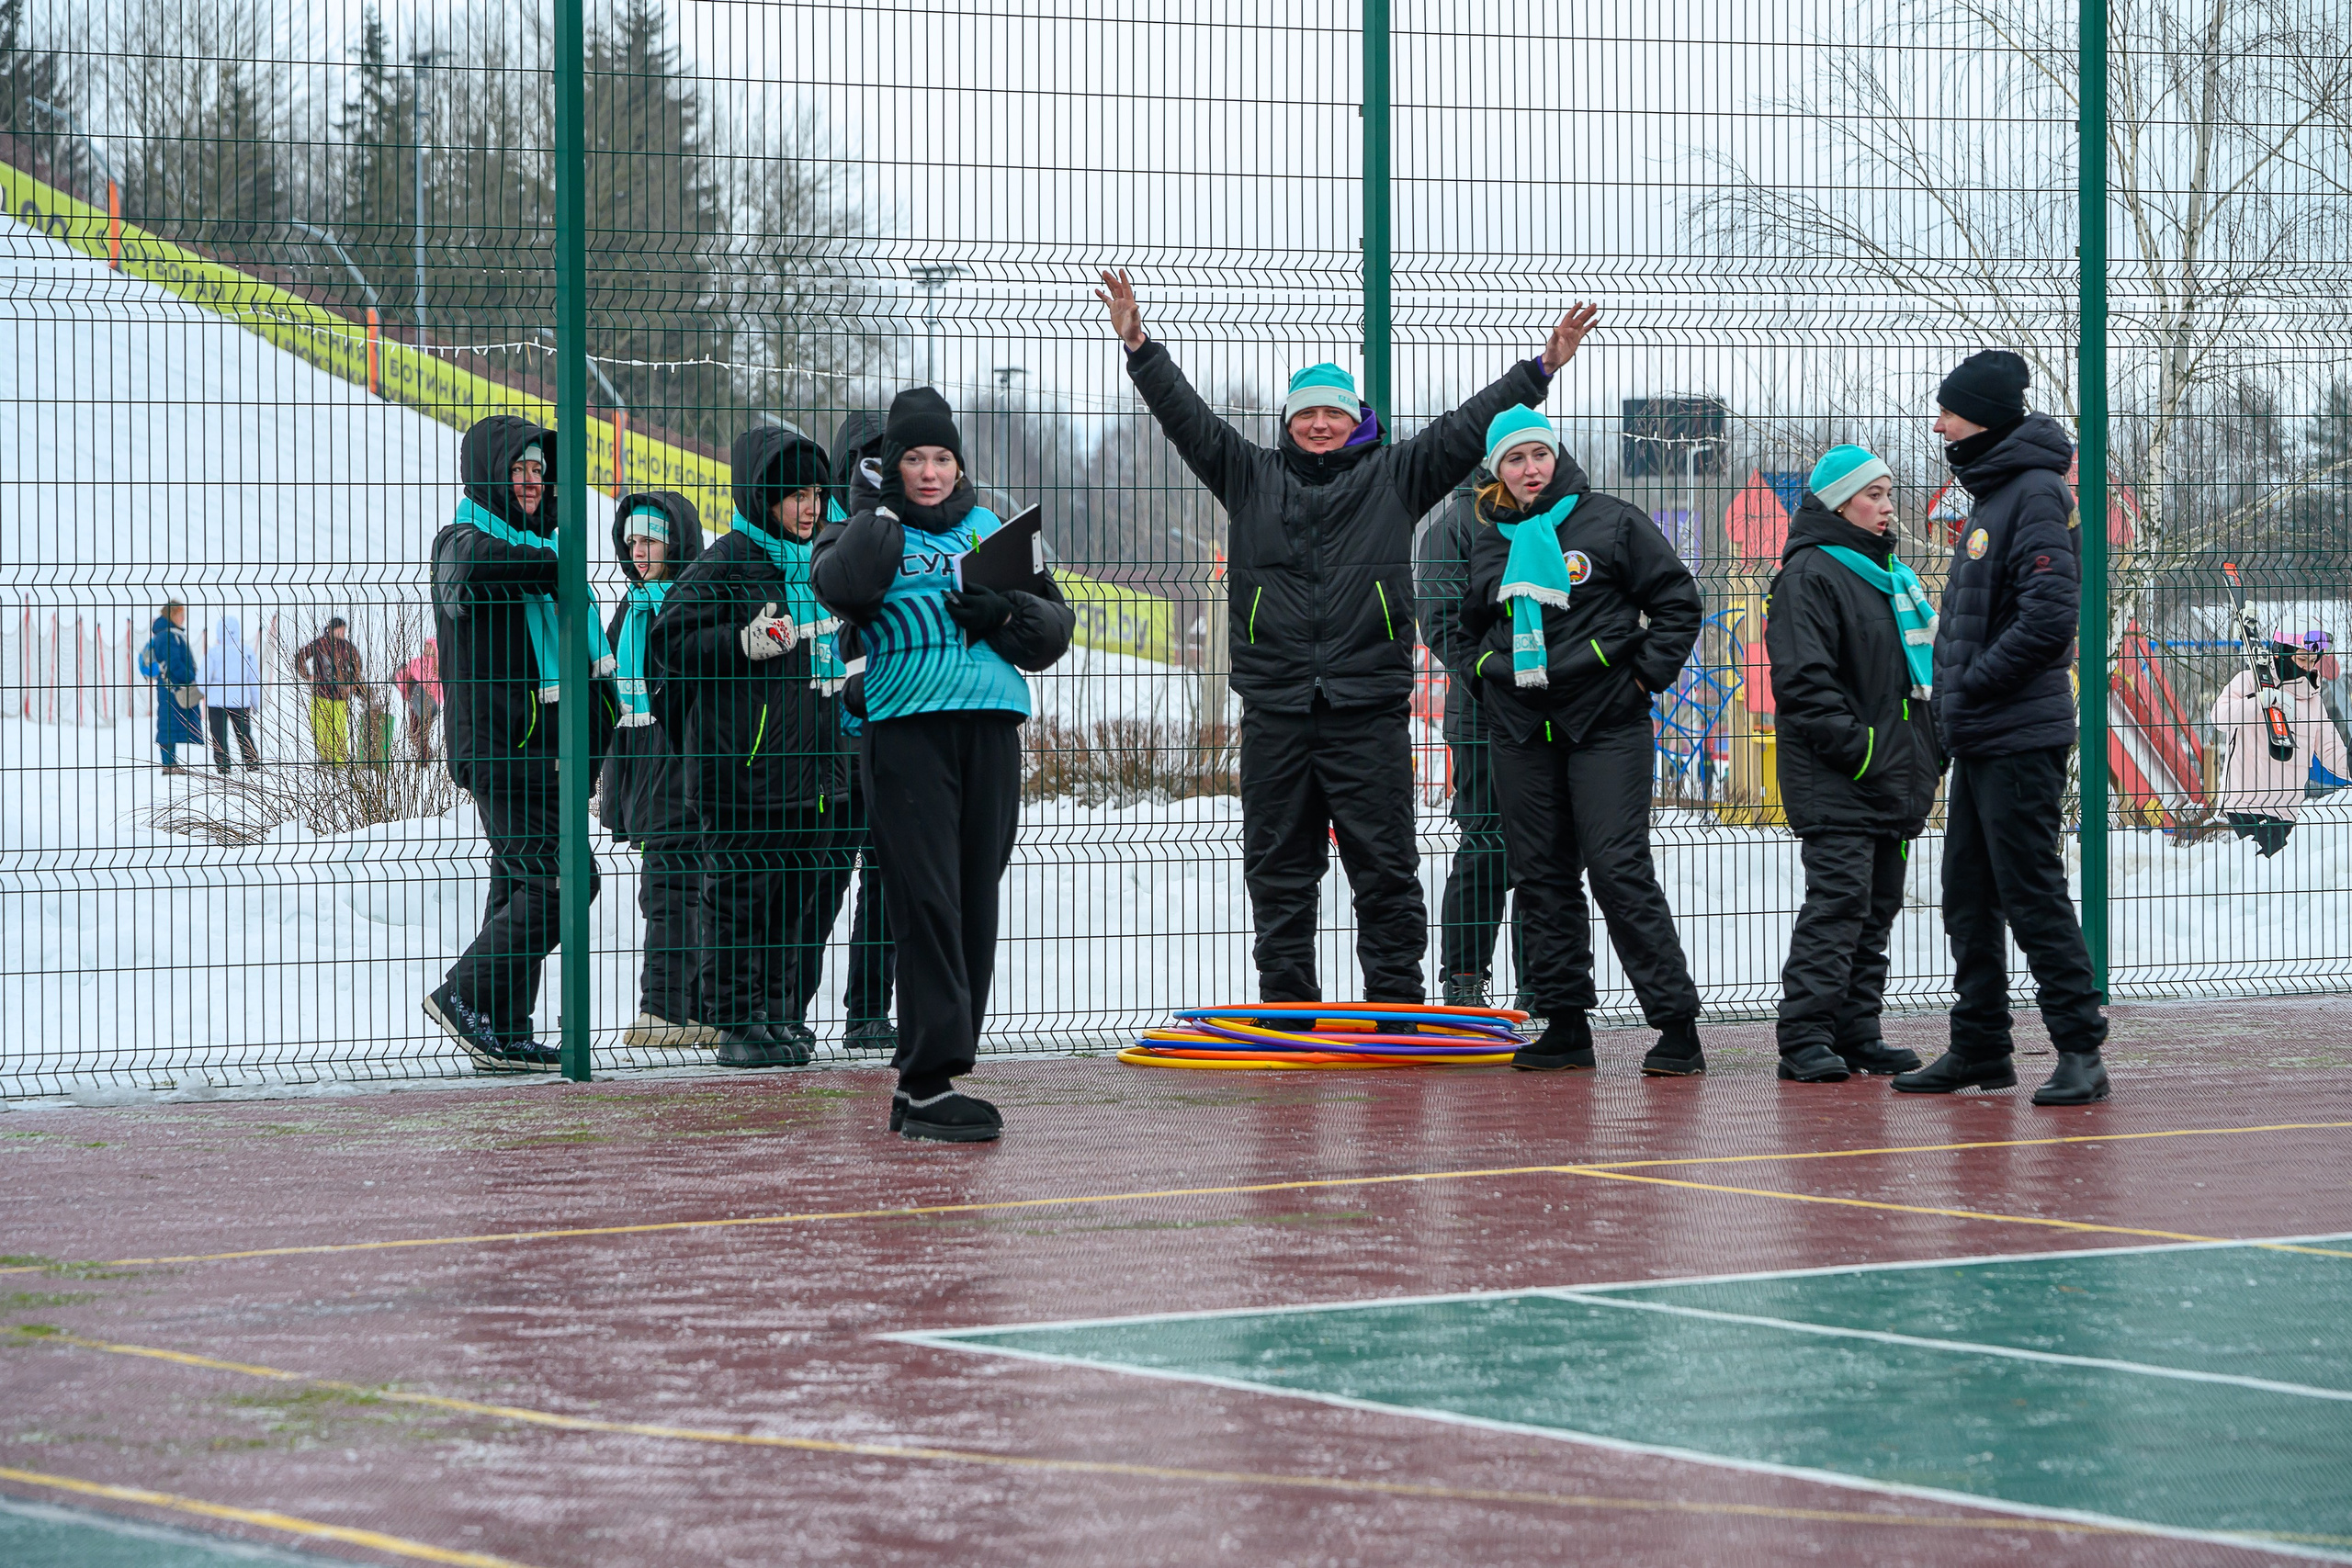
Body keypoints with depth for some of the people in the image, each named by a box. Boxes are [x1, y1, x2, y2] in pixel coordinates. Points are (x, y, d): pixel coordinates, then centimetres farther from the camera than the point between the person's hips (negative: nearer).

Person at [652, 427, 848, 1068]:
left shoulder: (812, 565, 16)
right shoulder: (724, 565, -9)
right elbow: (670, 642, -13)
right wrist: (745, 644, -23)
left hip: (808, 766, 8)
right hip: (740, 767, -8)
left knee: (796, 893, 10)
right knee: (741, 894, -5)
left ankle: (781, 1015, 17)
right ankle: (738, 1025, -2)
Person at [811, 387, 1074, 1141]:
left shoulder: (991, 528, 19)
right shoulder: (871, 531, 10)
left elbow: (1056, 623, 16)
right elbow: (842, 585, -14)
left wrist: (1004, 613, -4)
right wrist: (887, 512, -4)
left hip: (992, 724, 4)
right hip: (905, 723, -4)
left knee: (975, 901, 2)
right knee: (924, 896, -12)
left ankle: (924, 1078, 8)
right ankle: (928, 1080, -15)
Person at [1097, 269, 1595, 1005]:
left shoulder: (1393, 476, 11)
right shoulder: (1251, 476, 14)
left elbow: (1467, 429, 7)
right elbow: (1187, 418, 9)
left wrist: (1539, 371, 0)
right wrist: (1141, 348, -1)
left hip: (1369, 706, -2)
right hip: (1275, 709, 2)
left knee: (1383, 863, -1)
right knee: (1277, 865, 6)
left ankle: (1396, 1005, 3)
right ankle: (1285, 1005, 13)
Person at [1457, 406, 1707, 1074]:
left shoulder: (1612, 522, -1)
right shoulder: (1490, 543, 13)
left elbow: (1677, 601, 1)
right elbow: (1473, 620, 29)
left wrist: (1647, 672, -6)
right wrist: (1487, 670, 13)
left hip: (1605, 725, -5)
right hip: (1521, 731, 5)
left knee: (1620, 871, -12)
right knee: (1542, 876, 5)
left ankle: (1677, 1024, -11)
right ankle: (1564, 1024, 11)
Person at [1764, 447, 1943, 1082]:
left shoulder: (1891, 572, 20)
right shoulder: (1810, 574, -8)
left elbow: (1920, 665, 27)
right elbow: (1803, 679, -16)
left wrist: (1933, 749, 16)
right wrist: (1854, 745, -20)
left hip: (1895, 776, 9)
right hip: (1834, 778, -9)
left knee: (1877, 905, 9)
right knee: (1838, 899, -14)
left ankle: (1857, 1033, 14)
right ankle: (1805, 1038, -13)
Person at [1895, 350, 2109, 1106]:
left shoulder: (2035, 496, -13)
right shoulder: (1992, 496, 17)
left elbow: (2049, 618, -23)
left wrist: (1970, 686, -16)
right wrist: (1952, 706, 13)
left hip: (2020, 740, -10)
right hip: (1979, 740, 10)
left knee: (2033, 894, -9)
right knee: (1969, 899, 13)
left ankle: (2081, 1048, -5)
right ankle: (1979, 1048, 20)